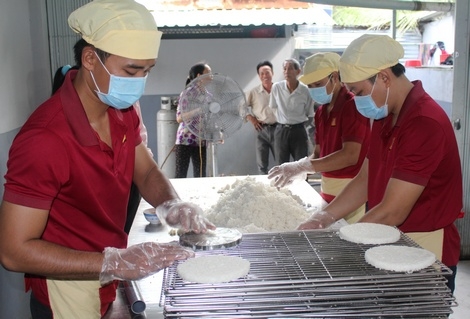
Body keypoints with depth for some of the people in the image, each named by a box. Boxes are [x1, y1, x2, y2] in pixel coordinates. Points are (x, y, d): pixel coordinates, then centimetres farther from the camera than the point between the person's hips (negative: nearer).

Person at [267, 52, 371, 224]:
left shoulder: (352, 105, -14)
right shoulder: (321, 112, 11)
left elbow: (350, 156, -23)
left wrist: (302, 167, -27)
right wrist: (299, 170, -7)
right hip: (328, 187, 7)